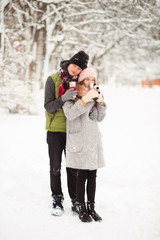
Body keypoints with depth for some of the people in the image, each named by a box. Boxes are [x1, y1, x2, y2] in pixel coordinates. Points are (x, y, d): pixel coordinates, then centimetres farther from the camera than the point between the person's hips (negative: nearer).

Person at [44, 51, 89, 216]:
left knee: (73, 168, 8)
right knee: (55, 167, 4)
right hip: (55, 130, -2)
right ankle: (57, 200, 15)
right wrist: (63, 98, -30)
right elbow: (49, 107, -13)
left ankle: (75, 200, 18)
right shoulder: (53, 80, -7)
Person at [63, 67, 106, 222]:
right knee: (82, 175, -6)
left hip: (93, 138, 6)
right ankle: (82, 209, 3)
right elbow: (70, 114, -19)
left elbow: (100, 118, 14)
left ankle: (91, 207, 14)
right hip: (78, 139, -5)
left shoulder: (94, 94, 15)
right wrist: (85, 99, -24)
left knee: (92, 175, 6)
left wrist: (100, 101, -1)